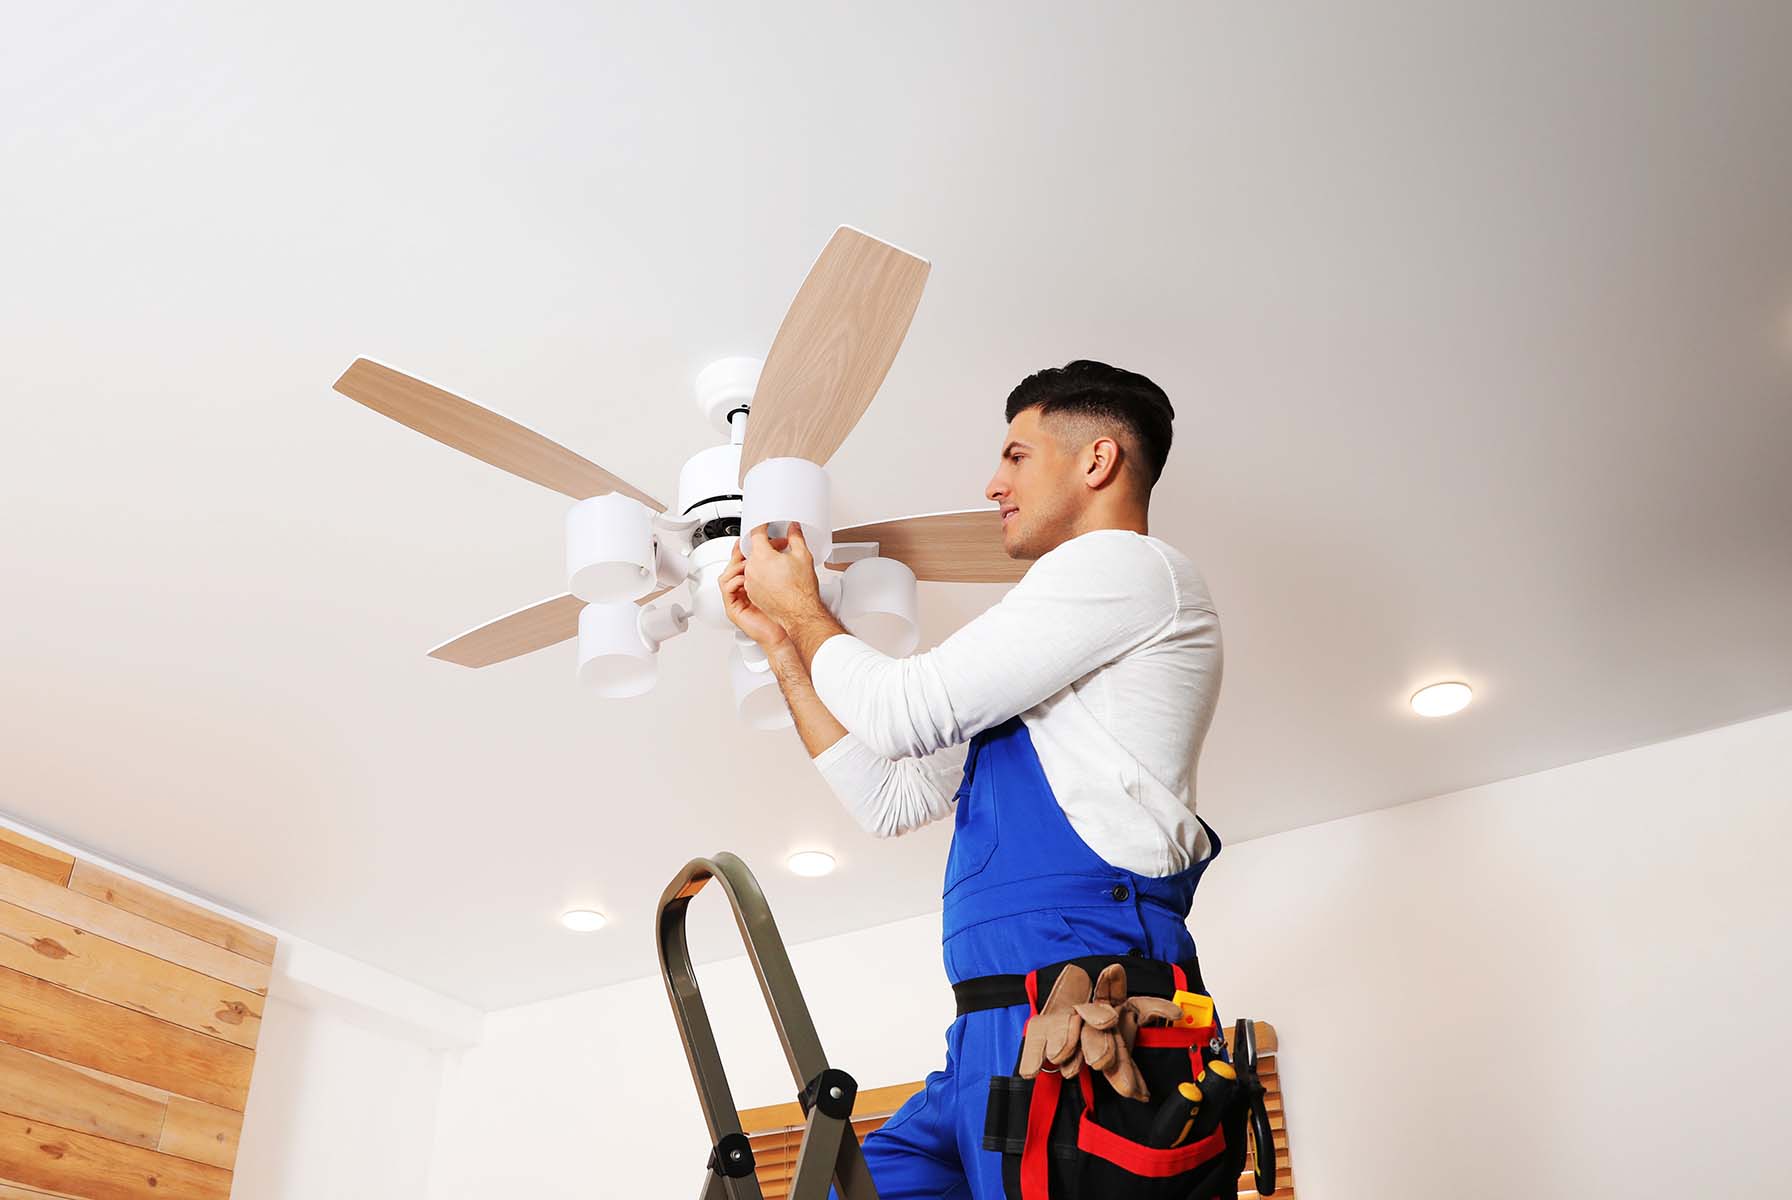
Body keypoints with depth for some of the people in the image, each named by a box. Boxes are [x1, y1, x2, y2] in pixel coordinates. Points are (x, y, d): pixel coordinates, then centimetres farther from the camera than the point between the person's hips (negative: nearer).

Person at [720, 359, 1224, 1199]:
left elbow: (901, 713, -8)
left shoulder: (1131, 565, -2)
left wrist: (802, 604, 11)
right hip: (996, 1027, 9)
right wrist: (781, 641, 27)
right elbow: (889, 799, 27)